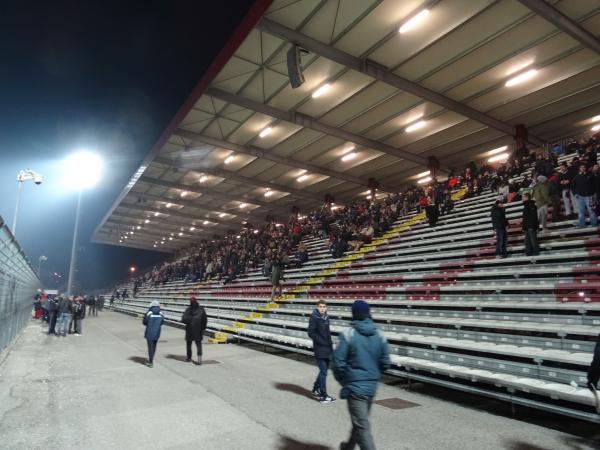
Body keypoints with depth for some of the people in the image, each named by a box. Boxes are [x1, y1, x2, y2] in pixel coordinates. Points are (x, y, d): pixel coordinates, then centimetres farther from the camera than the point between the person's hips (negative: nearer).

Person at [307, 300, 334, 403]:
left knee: (324, 370, 15)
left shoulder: (326, 317, 10)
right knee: (323, 371, -6)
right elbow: (311, 333, -15)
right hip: (319, 349, -7)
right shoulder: (314, 318, -12)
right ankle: (323, 396, 2)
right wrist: (323, 342, -17)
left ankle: (316, 389, 32)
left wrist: (330, 343, 9)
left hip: (327, 348, 7)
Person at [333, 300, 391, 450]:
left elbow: (338, 362, -15)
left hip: (355, 386, -6)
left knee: (362, 426, 2)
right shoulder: (379, 335, -1)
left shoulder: (348, 334, -16)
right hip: (372, 386, 6)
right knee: (361, 420, 24)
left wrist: (342, 380, 4)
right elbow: (385, 363, 3)